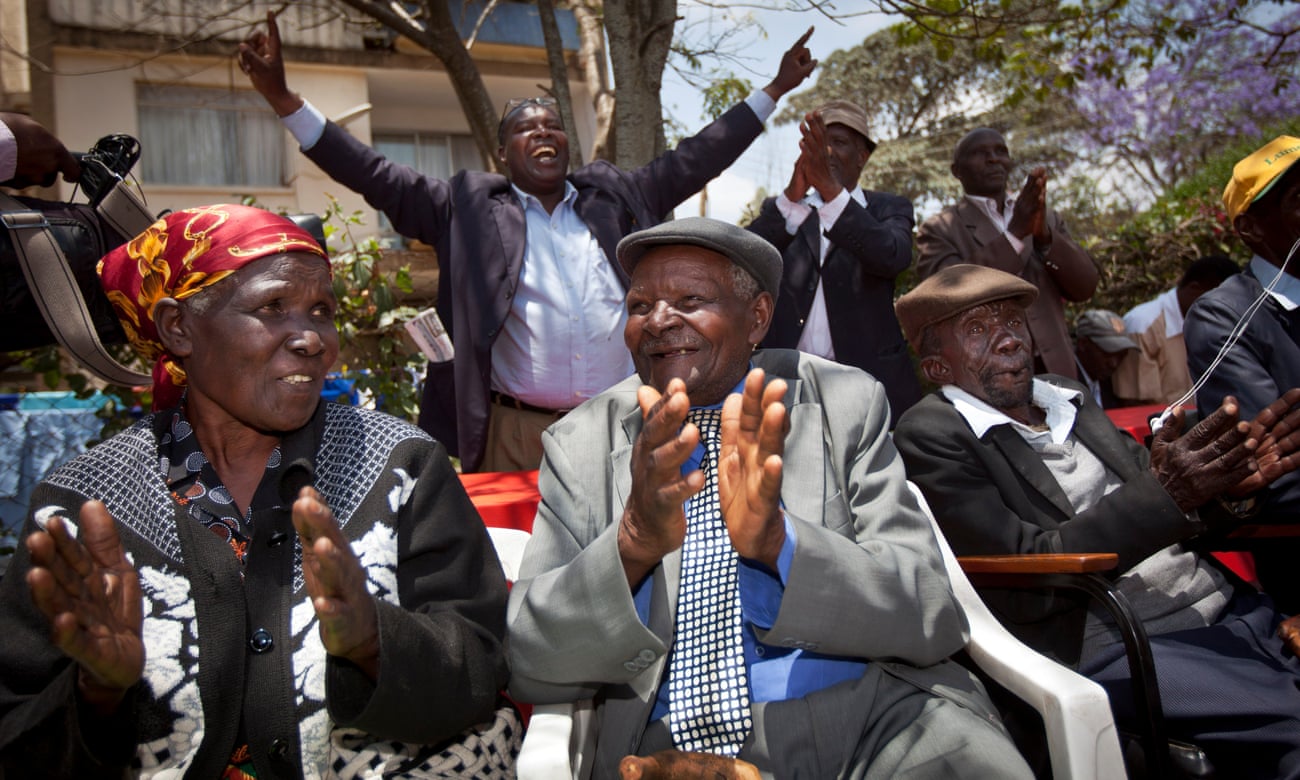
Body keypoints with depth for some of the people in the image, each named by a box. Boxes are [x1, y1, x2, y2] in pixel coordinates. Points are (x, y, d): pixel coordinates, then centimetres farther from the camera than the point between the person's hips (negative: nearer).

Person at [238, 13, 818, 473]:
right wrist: (281, 97, -3)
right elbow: (375, 176, 4)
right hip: (516, 436, -2)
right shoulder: (470, 208, 7)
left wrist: (775, 89, 22)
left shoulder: (615, 197, 14)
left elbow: (695, 159, 19)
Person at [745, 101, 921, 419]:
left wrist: (831, 189, -24)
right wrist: (793, 194, -20)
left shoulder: (889, 208, 9)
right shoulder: (781, 210, 13)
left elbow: (893, 258, -14)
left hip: (870, 381, -1)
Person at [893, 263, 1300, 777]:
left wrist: (1225, 478, -3)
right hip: (1112, 647, -7)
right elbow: (1027, 572, -12)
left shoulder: (1068, 397, 16)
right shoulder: (931, 435, -6)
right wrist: (1166, 494, -19)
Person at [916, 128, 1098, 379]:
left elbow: (1084, 287, 3)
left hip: (1052, 370, 4)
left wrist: (1044, 235, -13)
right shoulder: (939, 229, 1)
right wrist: (1014, 233, -21)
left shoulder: (1046, 218, 14)